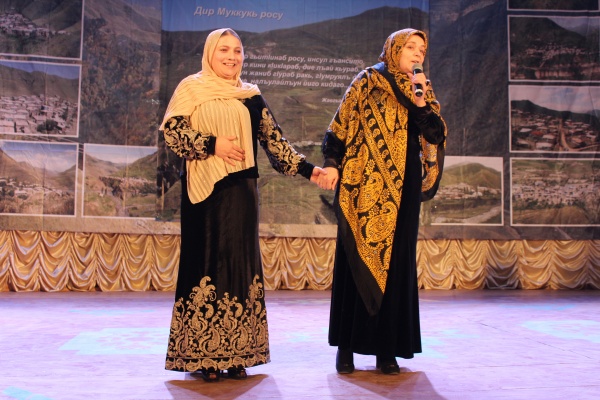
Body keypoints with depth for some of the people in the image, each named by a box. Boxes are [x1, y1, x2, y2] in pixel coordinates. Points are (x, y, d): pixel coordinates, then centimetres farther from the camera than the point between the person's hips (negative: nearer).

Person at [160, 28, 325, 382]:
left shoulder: (252, 97, 13)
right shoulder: (191, 88, 5)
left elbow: (274, 140, 9)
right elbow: (172, 130, -4)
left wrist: (307, 169, 0)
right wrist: (212, 144, -14)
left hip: (240, 189, 3)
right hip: (203, 189, -3)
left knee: (241, 261, 1)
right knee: (206, 261, -2)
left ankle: (236, 354, 8)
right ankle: (202, 356, 4)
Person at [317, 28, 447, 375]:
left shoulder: (423, 91, 16)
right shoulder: (367, 83, 4)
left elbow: (437, 134, 4)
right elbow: (340, 127, -2)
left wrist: (421, 103, -9)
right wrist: (332, 163, -14)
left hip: (403, 189, 4)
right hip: (366, 186, -4)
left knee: (397, 262, 3)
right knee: (358, 259, -1)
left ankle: (387, 349, 10)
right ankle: (347, 346, 6)